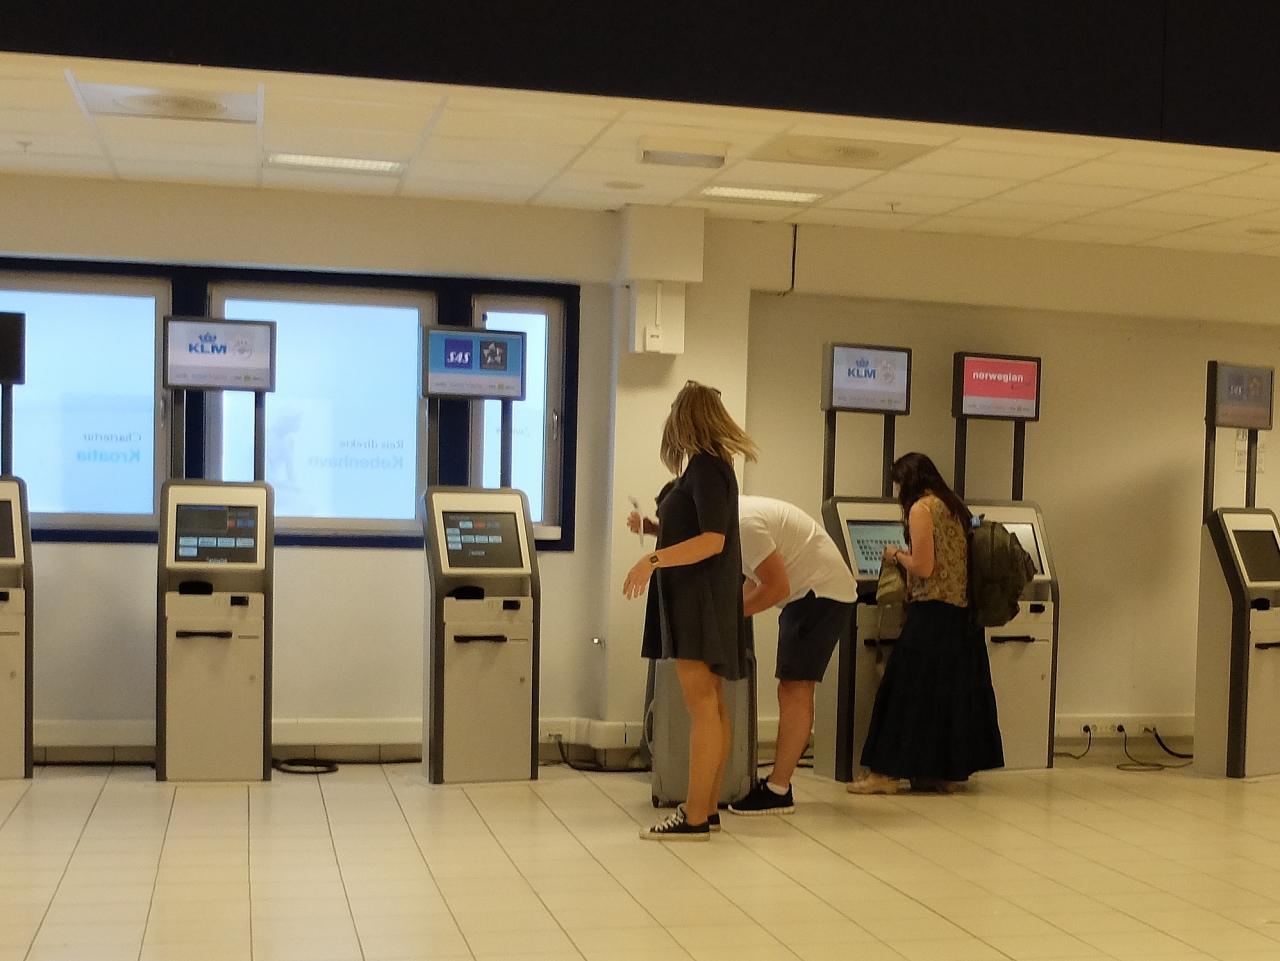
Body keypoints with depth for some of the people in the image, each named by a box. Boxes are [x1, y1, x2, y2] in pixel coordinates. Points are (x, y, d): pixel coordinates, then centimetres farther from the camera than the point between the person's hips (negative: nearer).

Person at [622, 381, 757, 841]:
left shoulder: (705, 466, -14)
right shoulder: (711, 464, 14)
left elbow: (712, 540, -21)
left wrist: (653, 560, -24)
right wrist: (655, 528, 36)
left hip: (701, 596, -10)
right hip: (700, 598, 10)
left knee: (701, 704, -11)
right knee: (711, 704, 11)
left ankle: (695, 818, -12)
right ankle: (706, 805, 17)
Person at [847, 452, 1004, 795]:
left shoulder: (921, 509, -11)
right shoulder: (954, 507, 14)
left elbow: (923, 567, -17)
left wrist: (896, 554, 1)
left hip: (933, 612, -8)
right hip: (963, 613, 8)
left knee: (910, 688, -4)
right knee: (956, 688, 11)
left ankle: (886, 773, -2)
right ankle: (950, 772, 17)